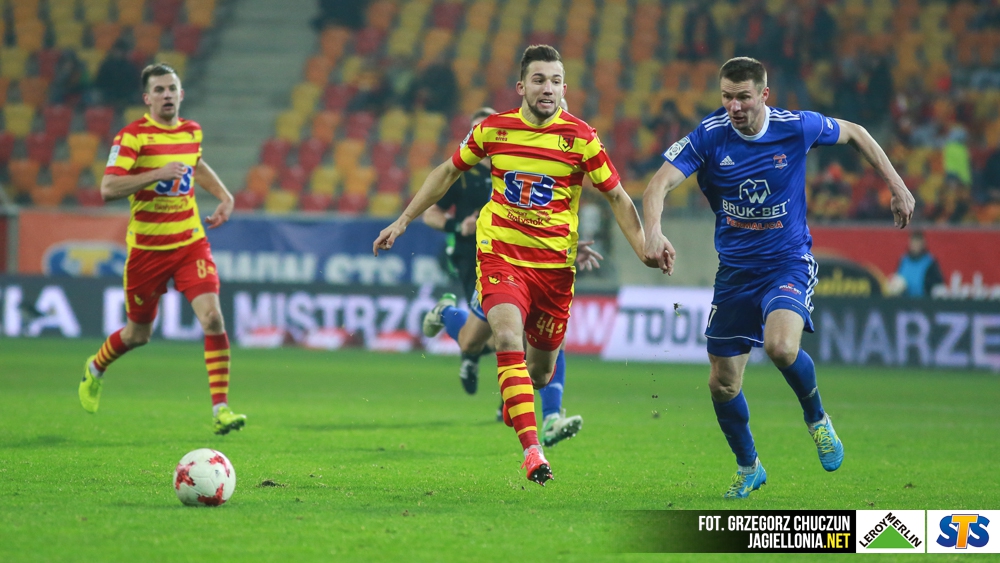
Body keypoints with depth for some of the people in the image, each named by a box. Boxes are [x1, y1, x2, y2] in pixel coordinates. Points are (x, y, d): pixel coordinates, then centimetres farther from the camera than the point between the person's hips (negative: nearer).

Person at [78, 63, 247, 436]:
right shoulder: (132, 136, -12)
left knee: (212, 318, -17)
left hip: (190, 242, 3)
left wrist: (225, 196, 16)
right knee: (138, 334, 11)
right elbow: (108, 189, -22)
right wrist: (157, 173, -29)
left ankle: (221, 409, -15)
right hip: (147, 247, -3)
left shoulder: (192, 131, 6)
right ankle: (95, 369, 45)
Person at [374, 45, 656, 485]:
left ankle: (514, 401, 46)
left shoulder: (580, 137, -5)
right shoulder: (493, 130, 0)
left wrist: (644, 249, -9)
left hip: (554, 263, 1)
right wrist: (402, 222, 16)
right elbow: (448, 172, 15)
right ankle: (531, 449, -29)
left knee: (541, 368, 8)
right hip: (500, 254, 0)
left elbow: (617, 197, 2)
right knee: (509, 340, -25)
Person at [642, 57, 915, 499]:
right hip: (734, 271, 3)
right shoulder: (709, 136, -12)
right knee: (722, 383, 3)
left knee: (781, 346, -31)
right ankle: (748, 468, 29)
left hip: (788, 263, -2)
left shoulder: (797, 128, -12)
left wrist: (897, 186, 8)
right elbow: (660, 184, -22)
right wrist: (653, 232, -42)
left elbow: (854, 134, 8)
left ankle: (817, 418, 1)